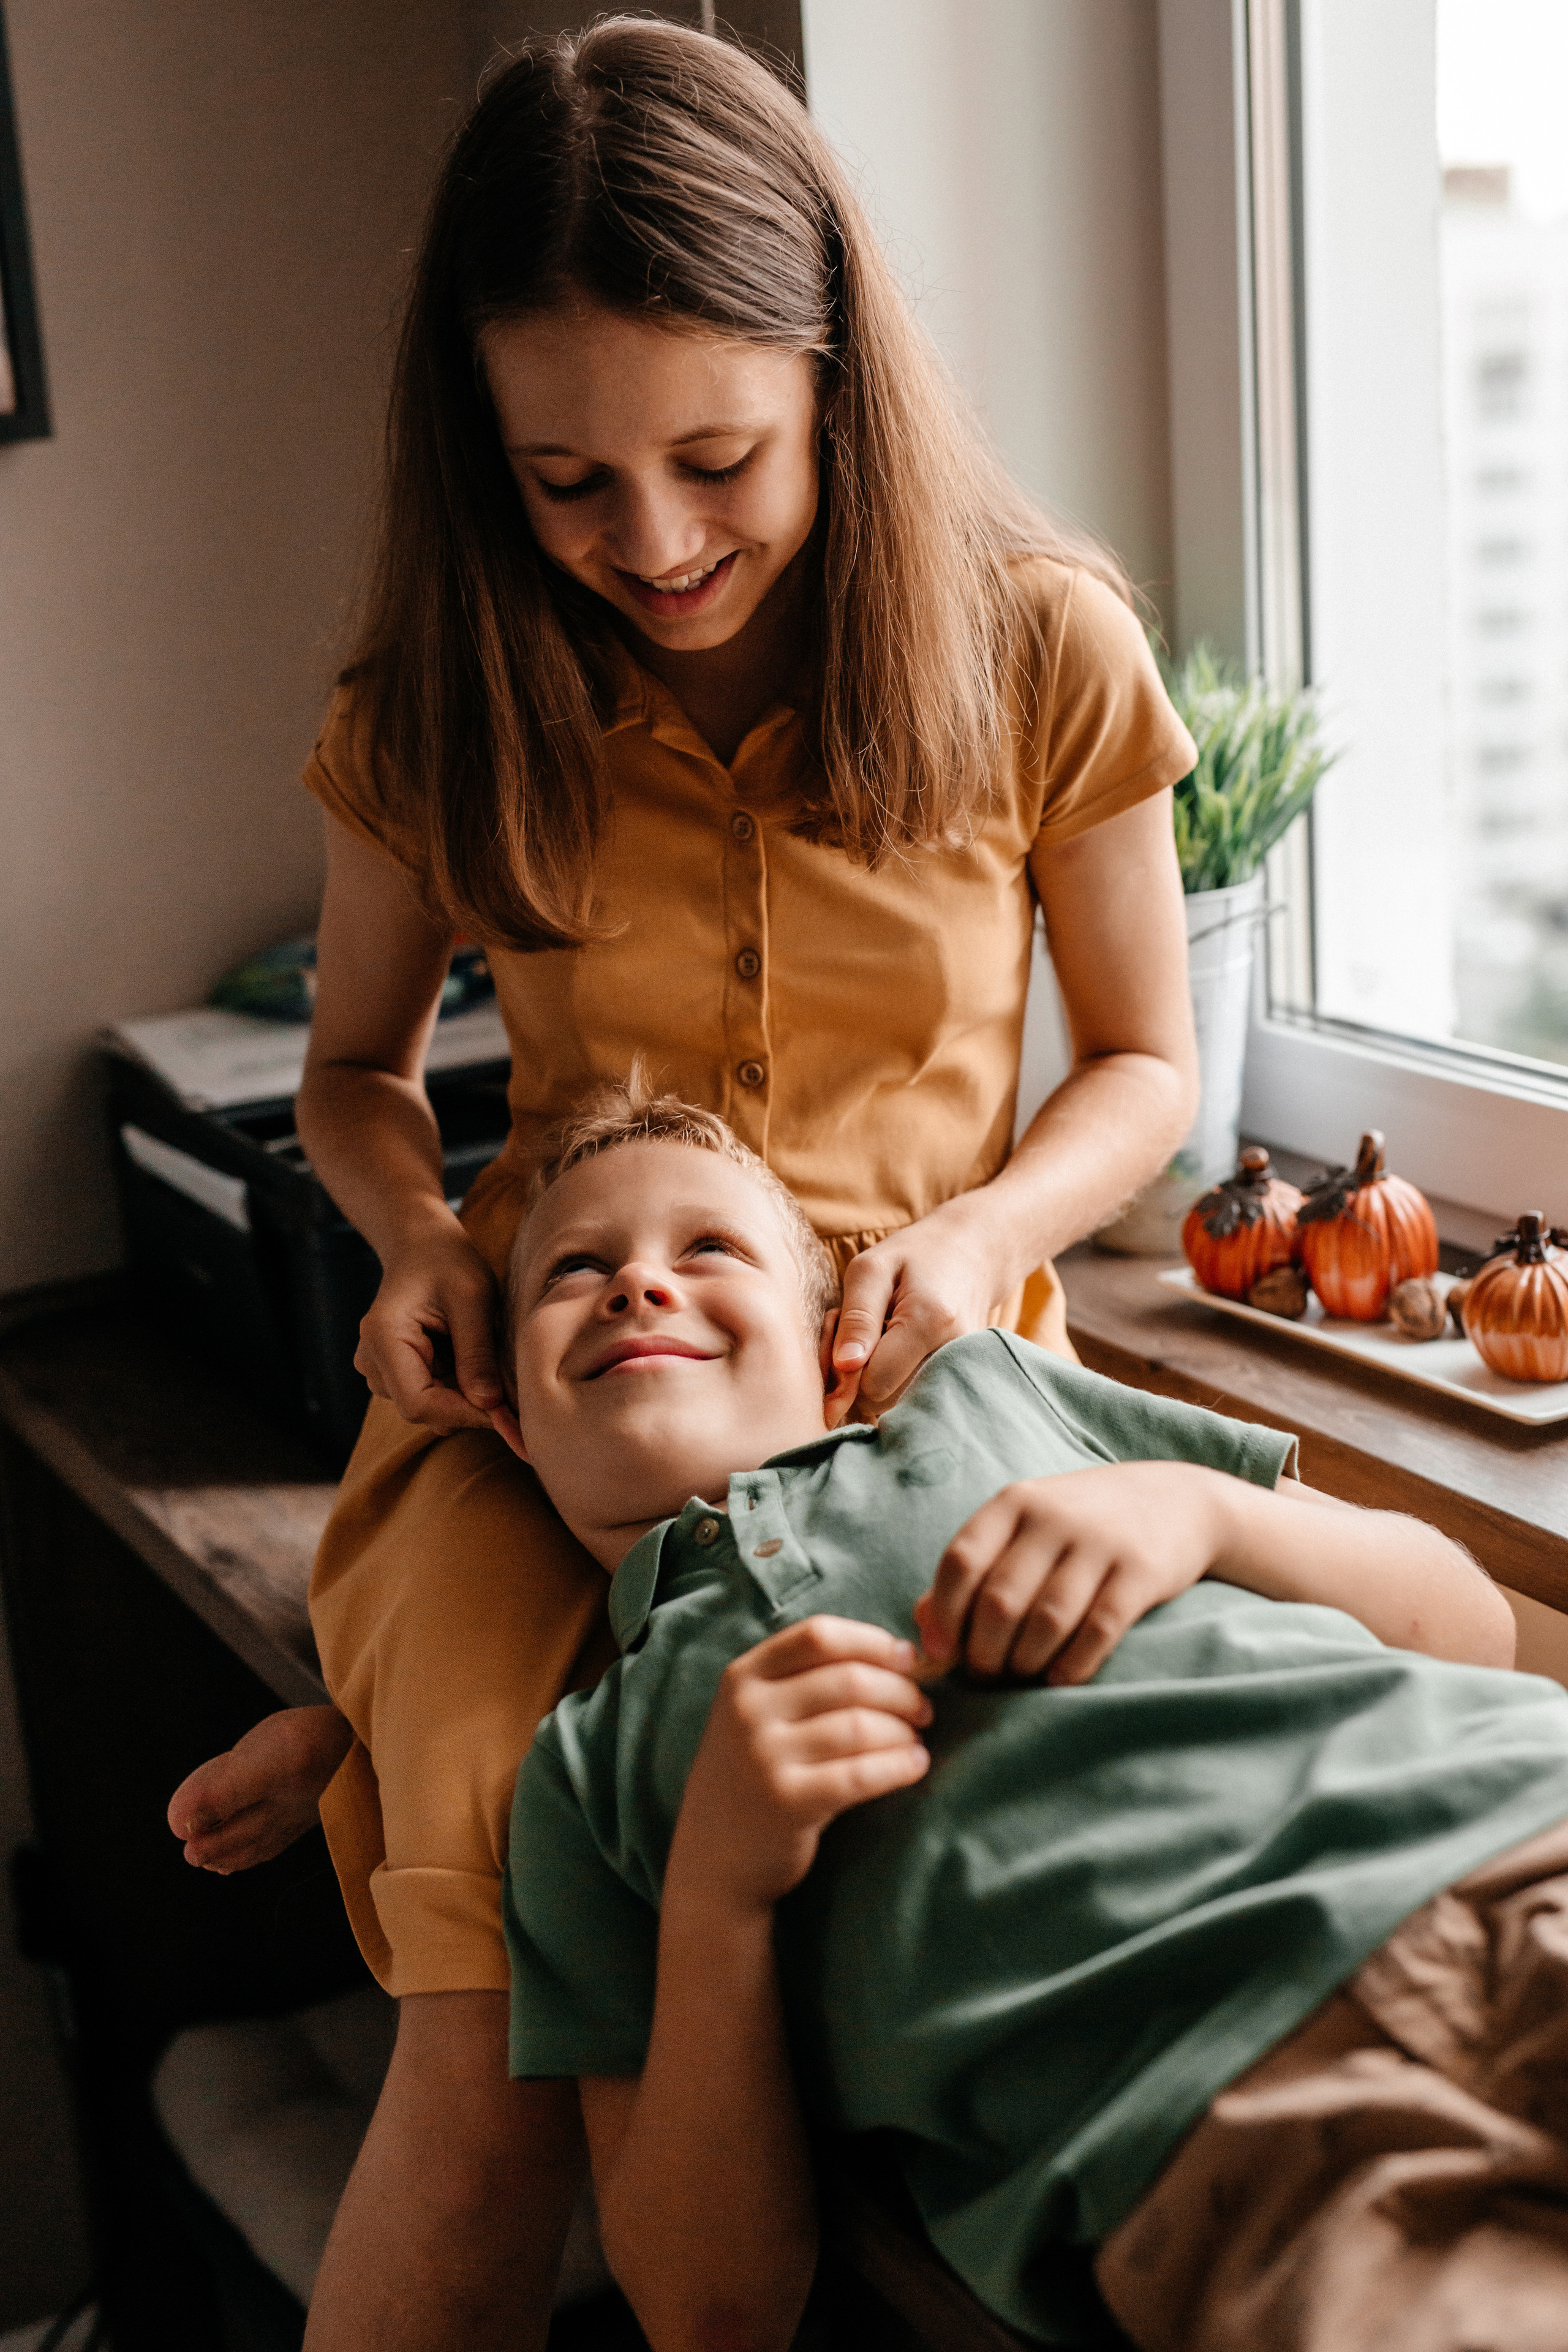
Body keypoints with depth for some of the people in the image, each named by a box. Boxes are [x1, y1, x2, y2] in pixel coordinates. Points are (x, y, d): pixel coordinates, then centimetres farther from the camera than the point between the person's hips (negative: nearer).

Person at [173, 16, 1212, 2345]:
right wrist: (419, 1235, -8)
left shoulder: (1035, 647, -4)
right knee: (499, 2056, -21)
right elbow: (356, 1068, 14)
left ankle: (392, 1722, -1)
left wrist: (984, 1232, -14)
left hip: (904, 1377, 0)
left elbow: (1145, 1062, 6)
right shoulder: (445, 706, -1)